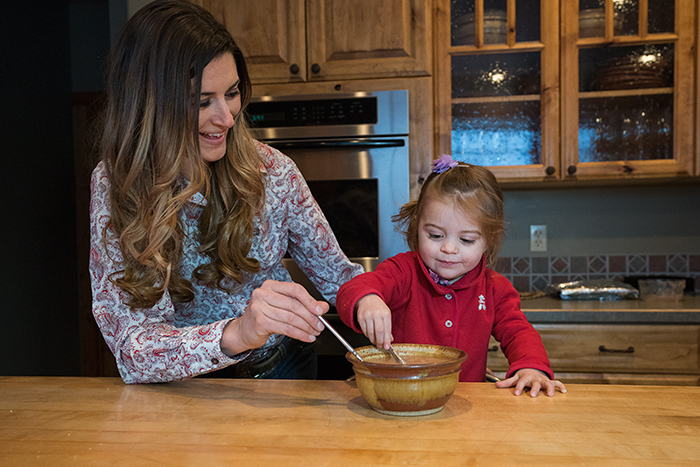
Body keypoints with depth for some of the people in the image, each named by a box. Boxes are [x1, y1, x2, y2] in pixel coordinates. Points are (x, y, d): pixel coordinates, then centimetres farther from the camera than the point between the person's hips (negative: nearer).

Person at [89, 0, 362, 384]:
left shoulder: (271, 171, -11)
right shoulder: (113, 188, -16)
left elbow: (336, 274, -2)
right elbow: (131, 350, -24)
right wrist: (235, 334, -43)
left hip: (282, 366, 3)